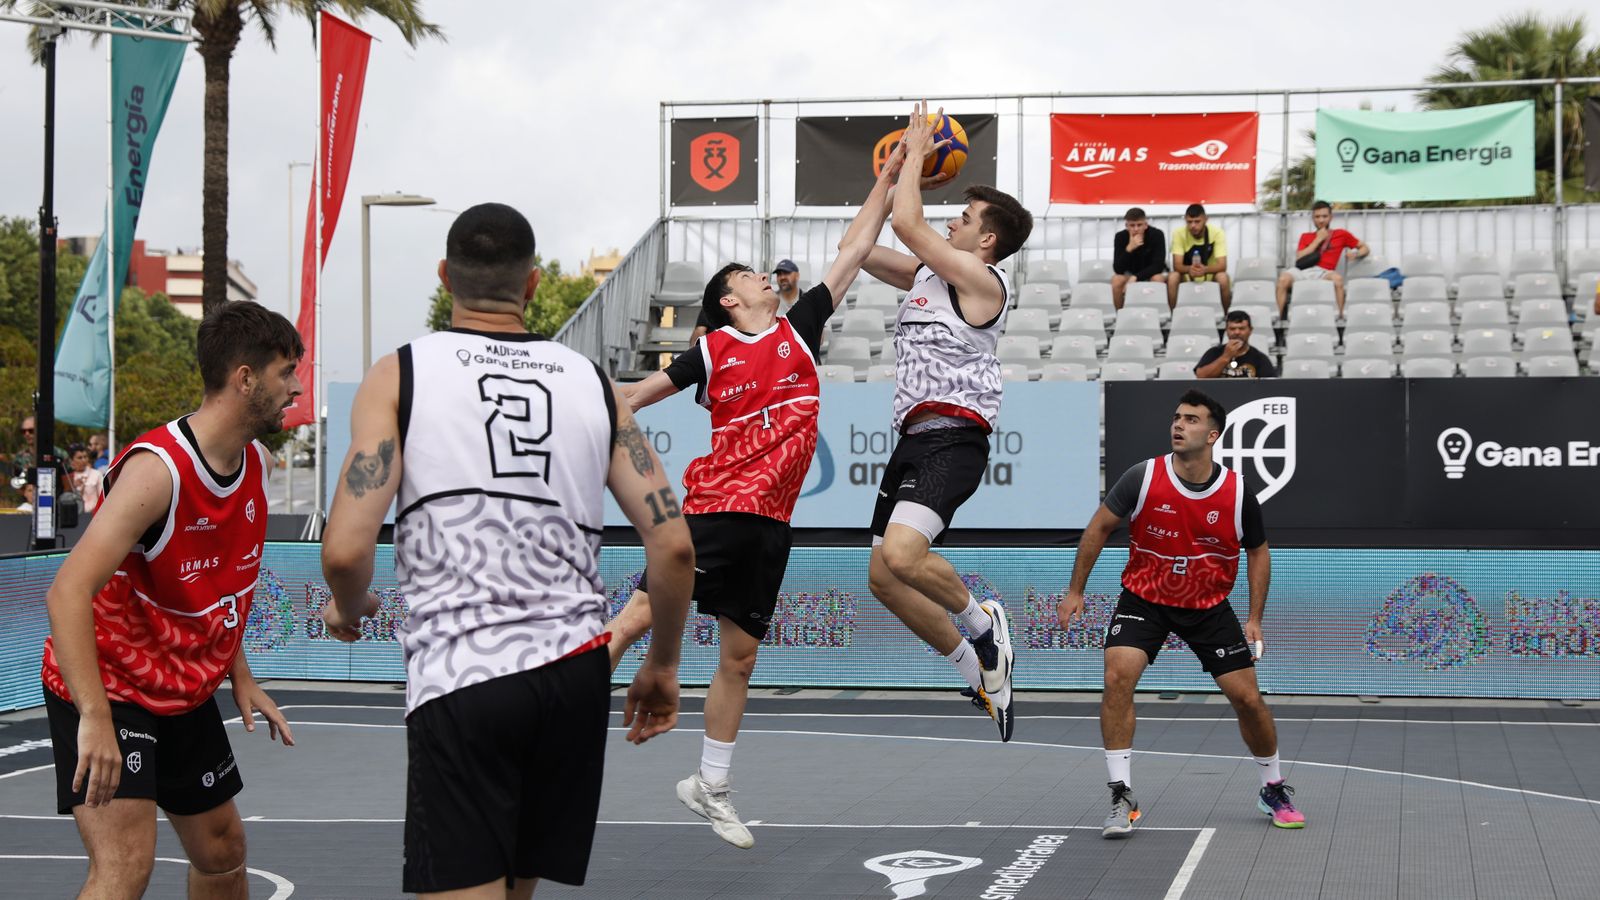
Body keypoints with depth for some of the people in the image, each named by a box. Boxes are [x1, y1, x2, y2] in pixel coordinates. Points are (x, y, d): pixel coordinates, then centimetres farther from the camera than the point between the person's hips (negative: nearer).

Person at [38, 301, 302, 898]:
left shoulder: (255, 463, 2)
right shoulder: (158, 469, -26)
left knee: (223, 851, 17)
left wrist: (238, 675, 11)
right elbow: (68, 592, -33)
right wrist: (95, 718, -40)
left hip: (186, 692, 9)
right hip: (107, 687, -9)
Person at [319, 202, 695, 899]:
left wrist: (349, 608, 14)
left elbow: (344, 550, -9)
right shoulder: (592, 383, 11)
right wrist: (662, 665, 20)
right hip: (575, 670, 4)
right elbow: (673, 545, 5)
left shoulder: (401, 374, 1)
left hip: (460, 680, -4)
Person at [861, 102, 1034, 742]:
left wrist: (916, 151, -3)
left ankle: (983, 624, -2)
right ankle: (979, 675, 20)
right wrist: (896, 170, 18)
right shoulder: (927, 274, 19)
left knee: (902, 555, -30)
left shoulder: (980, 278, -8)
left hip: (952, 438, -10)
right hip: (914, 439, 10)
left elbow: (906, 223, -15)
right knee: (883, 578, 7)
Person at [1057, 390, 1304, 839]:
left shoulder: (1238, 494, -13)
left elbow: (1258, 552, 4)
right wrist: (1075, 591, -1)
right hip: (1143, 599, -1)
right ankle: (1122, 799, -15)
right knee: (1117, 677, -23)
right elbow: (1100, 527, -3)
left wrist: (1255, 619, -1)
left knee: (1248, 698, -1)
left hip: (1210, 607, 1)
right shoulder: (1142, 478, -16)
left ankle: (1274, 791, 24)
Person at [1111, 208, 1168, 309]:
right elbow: (1118, 270, -25)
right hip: (1130, 273, 1)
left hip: (1152, 272, -1)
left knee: (1158, 279, -35)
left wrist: (1135, 278, -37)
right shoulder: (1120, 237, -20)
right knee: (1117, 279, -29)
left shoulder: (1157, 235, -24)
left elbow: (1158, 265, -27)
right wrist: (1129, 249, -40)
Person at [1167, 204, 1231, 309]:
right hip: (1187, 277, 0)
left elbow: (1222, 265, -23)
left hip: (1210, 276, 0)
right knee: (1173, 278, -31)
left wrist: (1205, 269, -44)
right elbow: (1177, 265, -19)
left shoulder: (1217, 232, -16)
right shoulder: (1180, 234, -14)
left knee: (1223, 278, -33)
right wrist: (1189, 269, -43)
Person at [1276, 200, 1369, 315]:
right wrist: (1318, 240, 7)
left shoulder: (1341, 234, 21)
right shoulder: (1306, 237, 24)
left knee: (1337, 278, -38)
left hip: (1323, 273, -1)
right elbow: (1299, 259, 7)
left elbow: (1365, 248, 25)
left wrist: (1355, 254, 2)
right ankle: (1281, 318, -30)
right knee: (1283, 279, -33)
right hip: (1303, 270, 1)